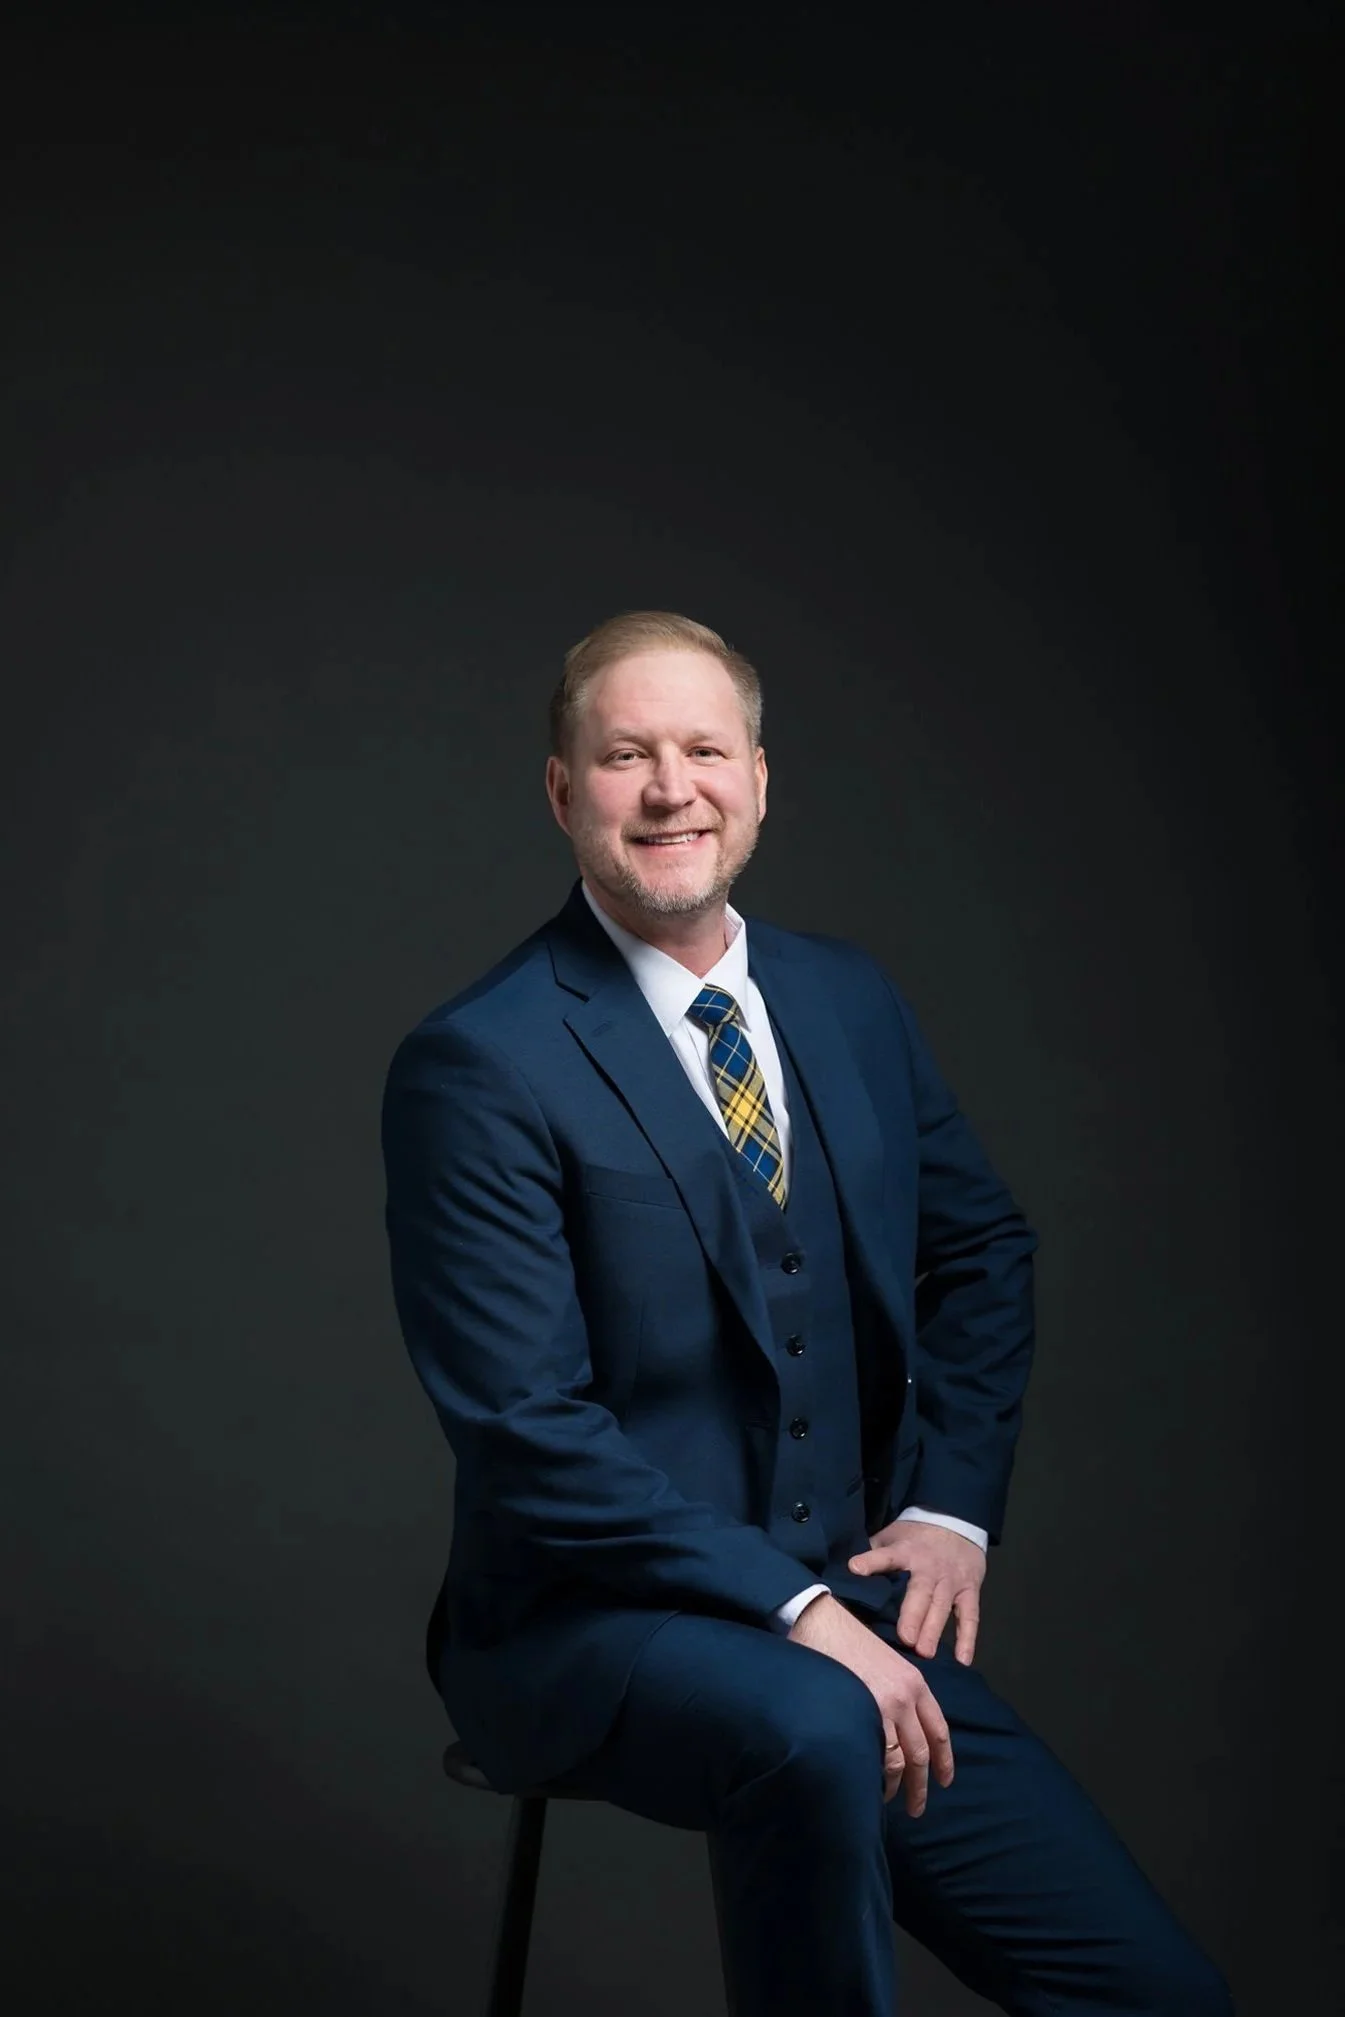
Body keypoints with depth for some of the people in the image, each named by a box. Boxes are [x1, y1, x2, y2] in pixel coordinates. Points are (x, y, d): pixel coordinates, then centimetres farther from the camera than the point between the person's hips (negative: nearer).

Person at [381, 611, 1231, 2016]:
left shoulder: (850, 1000, 7)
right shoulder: (478, 1067, -13)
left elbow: (981, 1248, 20)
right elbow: (527, 1431, -17)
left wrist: (952, 1506, 5)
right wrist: (794, 1608, -21)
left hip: (847, 1602, 5)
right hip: (588, 1625, -5)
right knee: (815, 1733, -38)